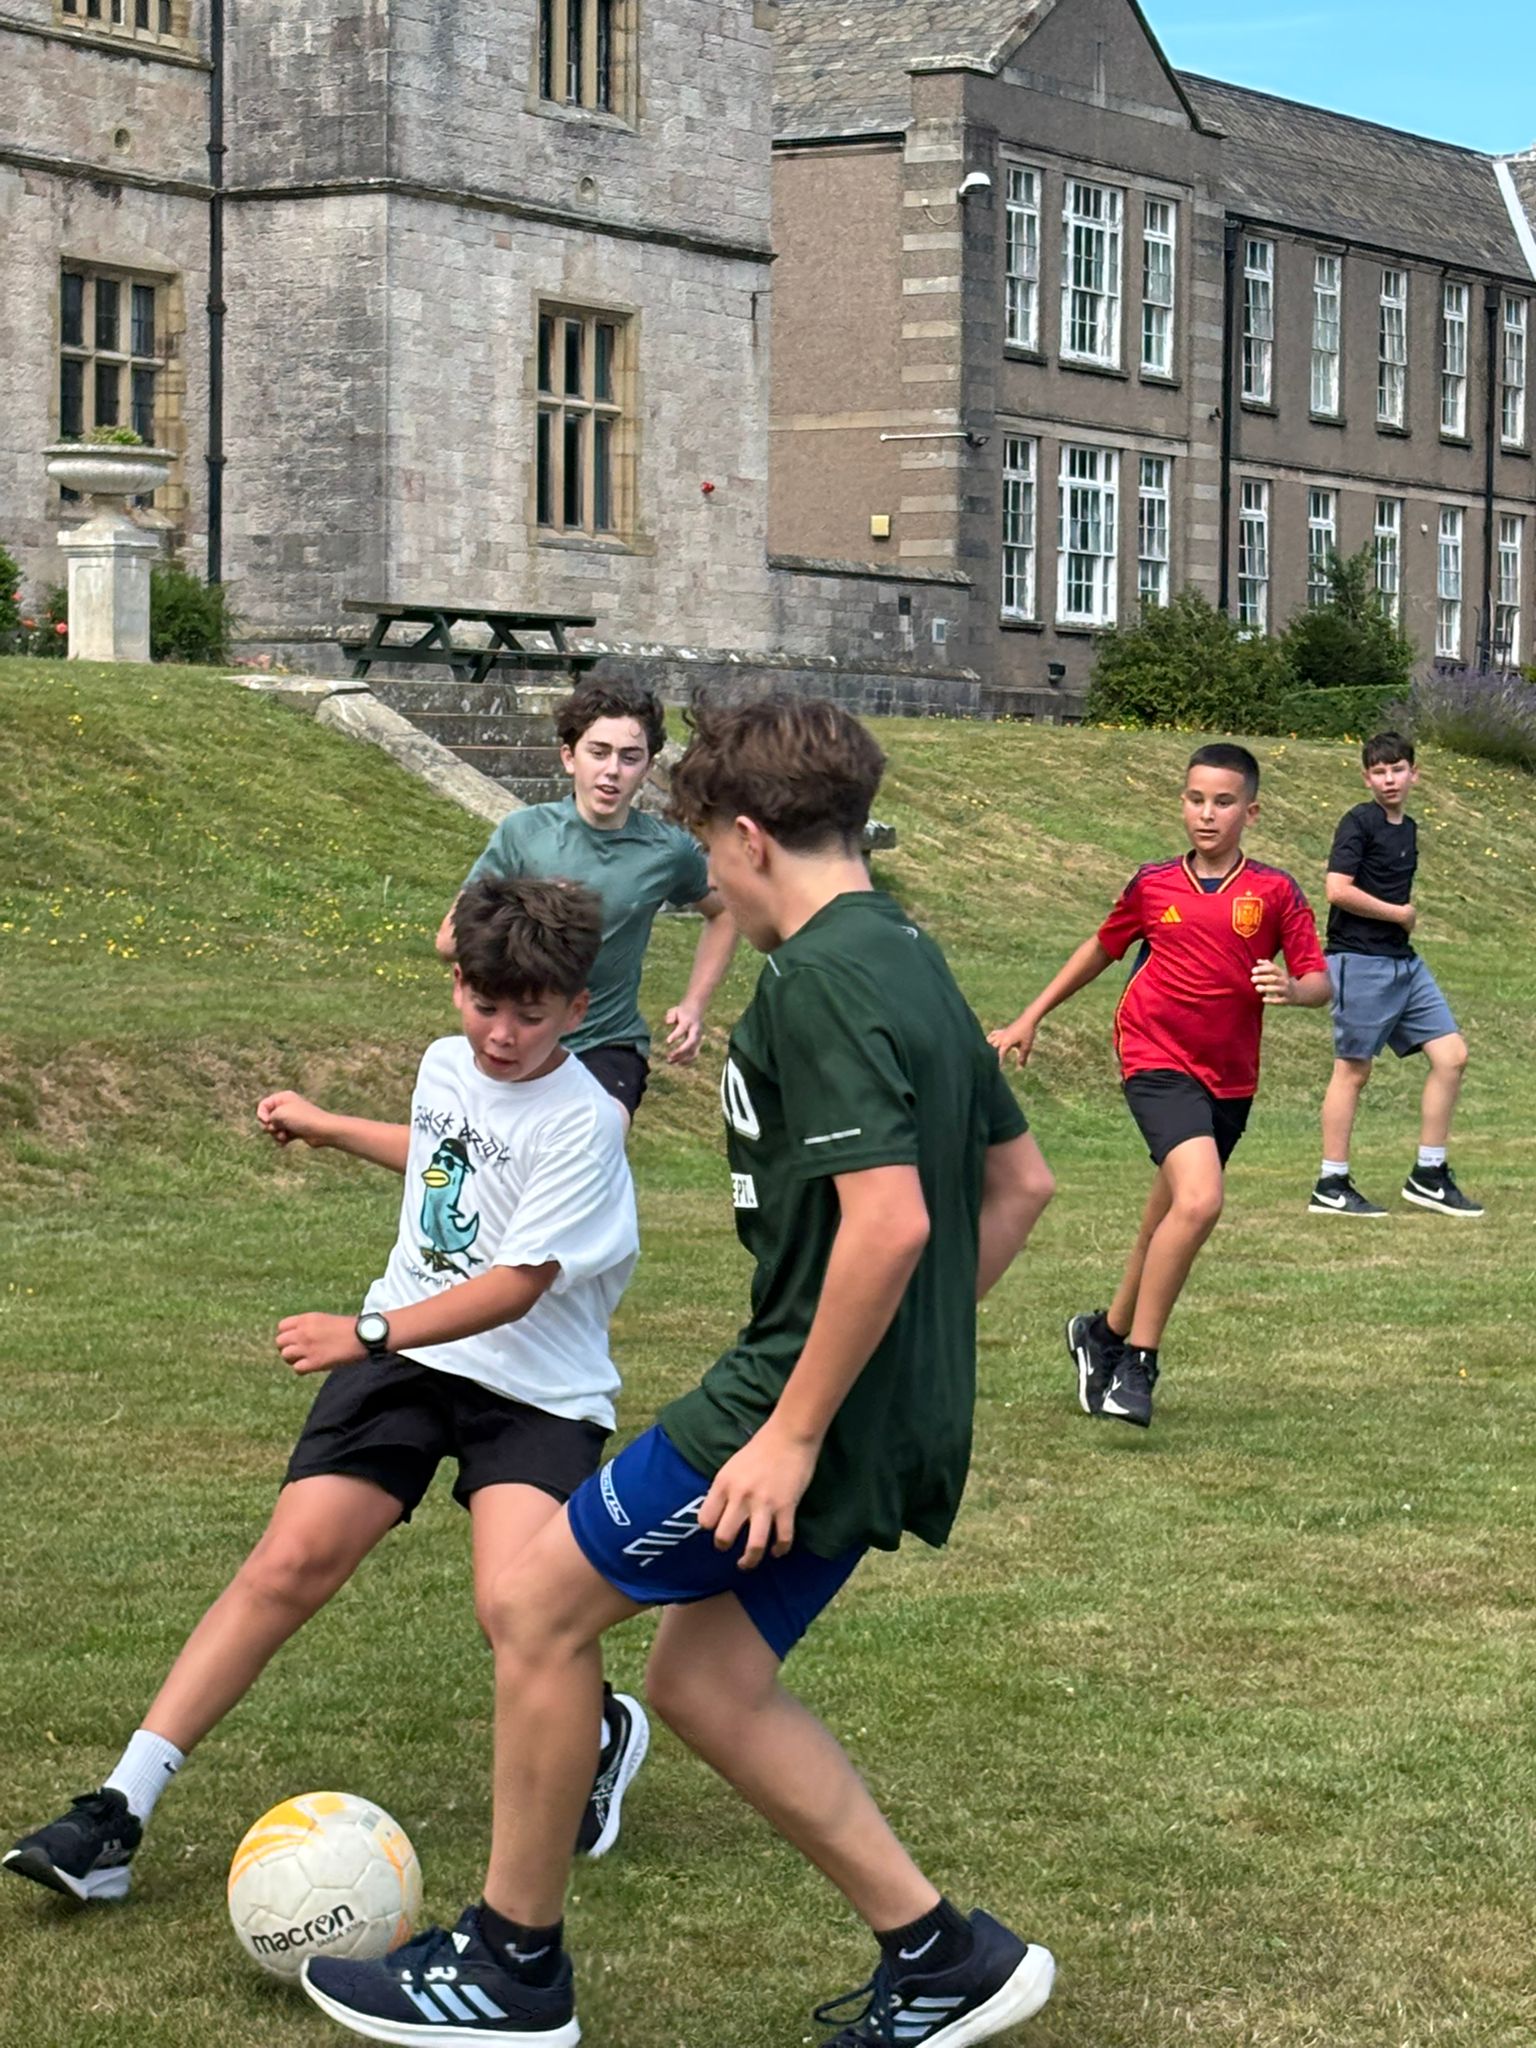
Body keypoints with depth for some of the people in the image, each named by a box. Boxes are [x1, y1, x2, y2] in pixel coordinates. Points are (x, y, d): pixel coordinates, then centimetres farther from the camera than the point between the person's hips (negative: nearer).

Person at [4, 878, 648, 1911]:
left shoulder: (582, 1120, -16)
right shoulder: (446, 1064, 6)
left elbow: (516, 1284, -21)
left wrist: (369, 1331, -27)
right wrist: (327, 1126, 39)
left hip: (535, 1390, -5)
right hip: (402, 1355, 5)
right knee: (293, 1561, -10)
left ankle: (603, 1735, 12)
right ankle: (120, 1809, -10)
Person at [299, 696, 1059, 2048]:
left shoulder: (818, 981, -18)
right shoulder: (913, 961, 11)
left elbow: (888, 1221, -27)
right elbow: (1021, 1184, 19)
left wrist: (792, 1432, -22)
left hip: (809, 1399, -9)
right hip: (902, 1418, 9)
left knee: (538, 1607, 3)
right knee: (706, 1684, 16)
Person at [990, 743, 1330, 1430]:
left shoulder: (1275, 891, 0)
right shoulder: (1153, 885, 2)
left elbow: (1319, 981, -1)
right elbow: (1101, 949, 19)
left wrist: (1292, 988, -25)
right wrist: (1029, 1019, 22)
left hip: (1230, 1077, 3)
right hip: (1158, 1060, -3)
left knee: (1169, 1223, 14)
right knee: (1200, 1200, -24)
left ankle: (1107, 1333, 39)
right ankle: (1137, 1363, -15)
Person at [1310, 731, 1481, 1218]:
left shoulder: (1408, 828, 15)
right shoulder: (1359, 822, -9)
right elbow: (1338, 889, -19)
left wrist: (1405, 917, 9)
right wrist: (1399, 914, -9)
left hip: (1403, 961, 8)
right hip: (1360, 962, -8)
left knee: (1451, 1055, 2)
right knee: (1353, 1068, -3)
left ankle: (1429, 1177, 10)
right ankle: (1331, 1187, 5)